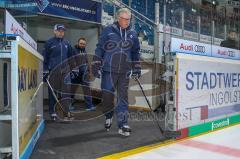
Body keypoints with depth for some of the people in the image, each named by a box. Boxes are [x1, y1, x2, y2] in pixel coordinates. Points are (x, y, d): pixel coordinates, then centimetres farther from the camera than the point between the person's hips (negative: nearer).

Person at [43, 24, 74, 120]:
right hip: (53, 71, -4)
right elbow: (45, 57, 0)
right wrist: (45, 70, -5)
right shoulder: (50, 42, 1)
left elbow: (71, 56, 21)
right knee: (52, 92, 2)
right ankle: (52, 112, 11)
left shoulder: (66, 43, 14)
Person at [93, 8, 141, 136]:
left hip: (125, 71, 3)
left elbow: (135, 52, 16)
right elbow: (99, 48, 0)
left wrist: (137, 69, 12)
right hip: (109, 70, -2)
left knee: (123, 98, 2)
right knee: (107, 95, 4)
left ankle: (122, 124, 8)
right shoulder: (108, 30, -1)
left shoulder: (132, 34, 10)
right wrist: (96, 65, -3)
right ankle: (108, 117, 31)